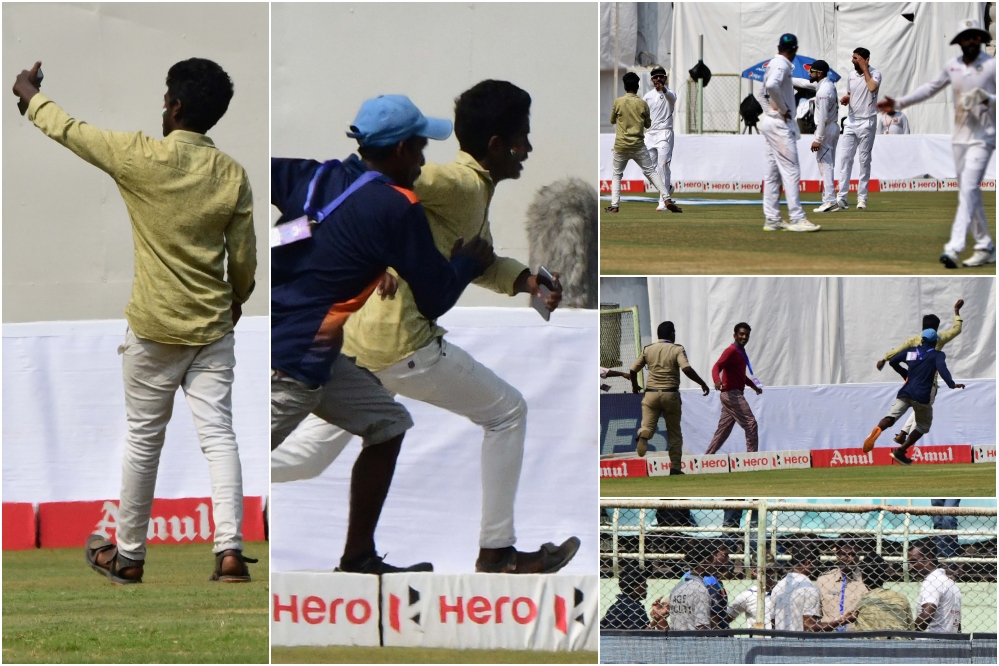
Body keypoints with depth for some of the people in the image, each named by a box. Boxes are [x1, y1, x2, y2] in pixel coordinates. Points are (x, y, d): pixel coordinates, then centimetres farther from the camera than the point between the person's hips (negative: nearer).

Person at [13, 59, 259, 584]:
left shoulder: (140, 158, -12)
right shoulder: (231, 175, -2)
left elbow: (67, 131, 2)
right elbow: (244, 257, 4)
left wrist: (30, 93, 21)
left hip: (154, 328, -2)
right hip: (213, 326, 2)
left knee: (143, 440, 9)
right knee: (218, 435, 0)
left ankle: (128, 555, 20)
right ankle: (230, 550, -13)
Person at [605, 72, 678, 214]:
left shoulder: (618, 102, -4)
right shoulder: (642, 103, -2)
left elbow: (612, 121, 11)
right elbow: (648, 124, 9)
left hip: (621, 145, 0)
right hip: (638, 146, 0)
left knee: (617, 175, 15)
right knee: (651, 172, 4)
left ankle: (614, 205, 5)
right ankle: (666, 199, -8)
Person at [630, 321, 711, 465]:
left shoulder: (648, 349, 5)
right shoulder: (677, 349, -5)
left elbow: (633, 370, 9)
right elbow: (687, 369, -19)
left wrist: (635, 386, 28)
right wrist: (702, 383, -9)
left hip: (651, 394, 1)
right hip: (670, 394, -1)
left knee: (648, 424, 0)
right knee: (674, 432, 11)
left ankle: (643, 436, -37)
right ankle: (675, 467, 8)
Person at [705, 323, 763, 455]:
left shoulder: (741, 352, 18)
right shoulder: (731, 351, -11)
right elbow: (716, 367, -26)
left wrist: (754, 386, 31)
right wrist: (717, 380, -45)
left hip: (734, 395, 10)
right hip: (731, 393, -10)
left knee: (723, 430, 11)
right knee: (751, 424, -11)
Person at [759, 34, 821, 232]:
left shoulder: (774, 64, 15)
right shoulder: (781, 65, -13)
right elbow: (772, 85, -31)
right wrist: (784, 109, -21)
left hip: (771, 121, 10)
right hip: (780, 124, -10)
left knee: (773, 174, 10)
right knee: (791, 171, -11)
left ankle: (772, 219, 11)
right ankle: (797, 218, -15)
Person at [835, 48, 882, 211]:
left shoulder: (874, 74, -7)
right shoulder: (851, 75, 11)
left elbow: (872, 87, -28)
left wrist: (864, 69, -18)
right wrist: (846, 99, 0)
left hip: (866, 122, -5)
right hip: (851, 122, 5)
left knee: (865, 160, 0)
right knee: (845, 158, -4)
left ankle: (862, 197, 5)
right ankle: (842, 195, -7)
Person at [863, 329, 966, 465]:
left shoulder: (910, 351, 18)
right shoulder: (937, 355, 5)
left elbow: (893, 361, 19)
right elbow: (942, 368, -14)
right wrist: (951, 384, -24)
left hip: (905, 392, 3)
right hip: (921, 396, -3)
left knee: (891, 417, -13)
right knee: (923, 425, 18)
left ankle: (877, 430, -49)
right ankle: (900, 452, 5)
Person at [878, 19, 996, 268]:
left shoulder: (992, 65, -7)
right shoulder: (953, 66, 9)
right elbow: (930, 88, 19)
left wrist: (988, 100, -27)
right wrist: (899, 103, 16)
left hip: (982, 138, -6)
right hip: (959, 138, 6)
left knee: (968, 190, -16)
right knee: (969, 194, 9)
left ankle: (954, 248, -25)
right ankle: (985, 247, 19)